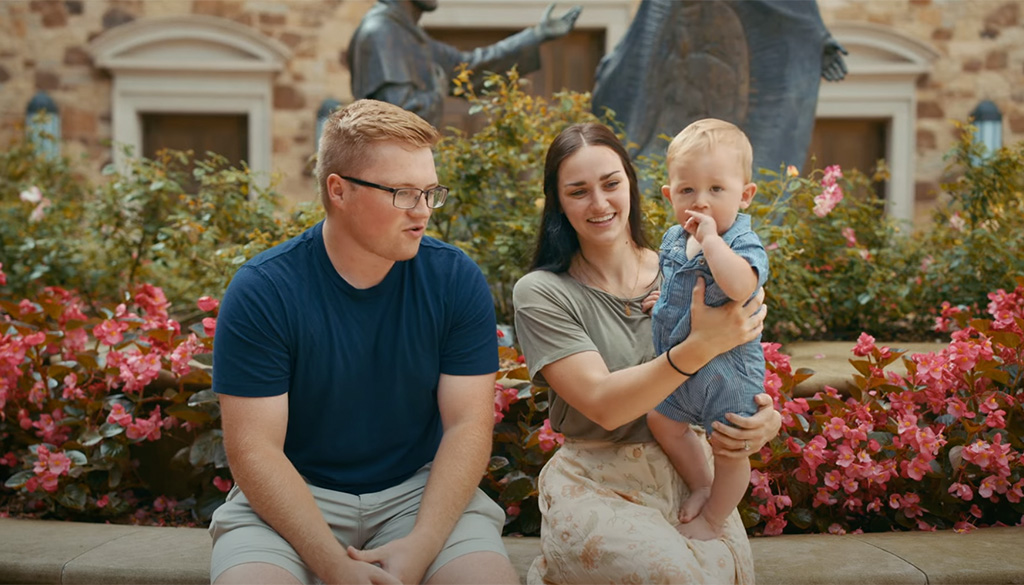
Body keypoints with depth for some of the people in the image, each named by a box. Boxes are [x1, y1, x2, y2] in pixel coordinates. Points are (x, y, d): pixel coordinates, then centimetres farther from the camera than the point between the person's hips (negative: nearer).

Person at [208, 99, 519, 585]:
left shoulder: (456, 281, -5)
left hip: (420, 490, 1)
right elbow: (253, 448, -13)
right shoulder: (260, 291, -12)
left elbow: (468, 425, -6)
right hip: (293, 495, -1)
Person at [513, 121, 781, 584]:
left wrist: (766, 419, -12)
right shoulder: (541, 293, -6)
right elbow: (603, 405, -17)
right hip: (596, 483, -4)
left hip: (687, 472, 5)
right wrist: (700, 346, -28)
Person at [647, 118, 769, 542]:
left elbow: (739, 287, -47)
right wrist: (663, 298, 2)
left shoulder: (744, 245, -24)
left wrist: (711, 238, -40)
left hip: (728, 369, -7)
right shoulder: (674, 238, -1)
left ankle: (713, 518, 34)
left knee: (730, 451, 10)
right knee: (663, 423, 22)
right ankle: (700, 485, 44)